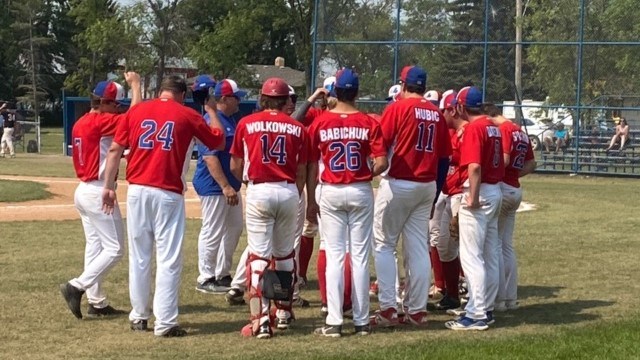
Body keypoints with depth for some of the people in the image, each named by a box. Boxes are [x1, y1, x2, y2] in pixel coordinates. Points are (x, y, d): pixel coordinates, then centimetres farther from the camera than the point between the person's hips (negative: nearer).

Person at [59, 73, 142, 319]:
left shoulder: (80, 124, 12)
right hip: (99, 192, -10)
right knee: (114, 248, -4)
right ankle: (77, 286, -10)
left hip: (83, 190, 10)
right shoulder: (100, 121, -16)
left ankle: (97, 302, 13)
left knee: (95, 247, 11)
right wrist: (135, 84, -10)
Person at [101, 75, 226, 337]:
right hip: (168, 194, -3)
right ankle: (165, 323, -4)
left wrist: (109, 186, 10)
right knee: (169, 259, -1)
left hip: (137, 190, 3)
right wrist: (211, 110, 26)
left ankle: (139, 317, 22)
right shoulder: (188, 115, 3)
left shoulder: (136, 111, 10)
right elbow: (219, 142, 14)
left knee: (139, 256, 13)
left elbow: (115, 149, 6)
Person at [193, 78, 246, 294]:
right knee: (212, 233, -3)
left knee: (235, 228, 16)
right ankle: (206, 279, 7)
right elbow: (209, 157, -23)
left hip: (229, 185, 10)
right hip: (214, 187, -10)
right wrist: (225, 186, -26)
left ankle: (222, 275, 26)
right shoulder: (211, 121, -17)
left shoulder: (230, 120, 13)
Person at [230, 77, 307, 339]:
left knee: (259, 255, -2)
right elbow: (301, 172, 8)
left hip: (259, 192, -2)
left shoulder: (247, 124, 2)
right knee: (285, 253, 16)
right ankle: (284, 311, 27)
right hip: (288, 192, 2)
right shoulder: (297, 128, 6)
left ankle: (260, 319, -10)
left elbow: (235, 167, 7)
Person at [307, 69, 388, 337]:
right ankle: (361, 321, 10)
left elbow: (312, 166, 0)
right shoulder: (369, 123, -4)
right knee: (360, 257, 6)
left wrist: (311, 201, 8)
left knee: (334, 256, 2)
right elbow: (381, 163, -10)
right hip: (361, 192, 0)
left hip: (330, 193, 0)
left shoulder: (320, 123, -3)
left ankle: (334, 322, -2)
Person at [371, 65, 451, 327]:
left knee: (384, 244, 3)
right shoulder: (437, 113, 7)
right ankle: (417, 310, 10)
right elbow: (445, 157, 9)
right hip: (427, 186, 5)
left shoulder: (398, 108, -8)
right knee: (418, 248, 9)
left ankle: (388, 309, -4)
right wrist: (436, 190, 16)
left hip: (398, 184, -5)